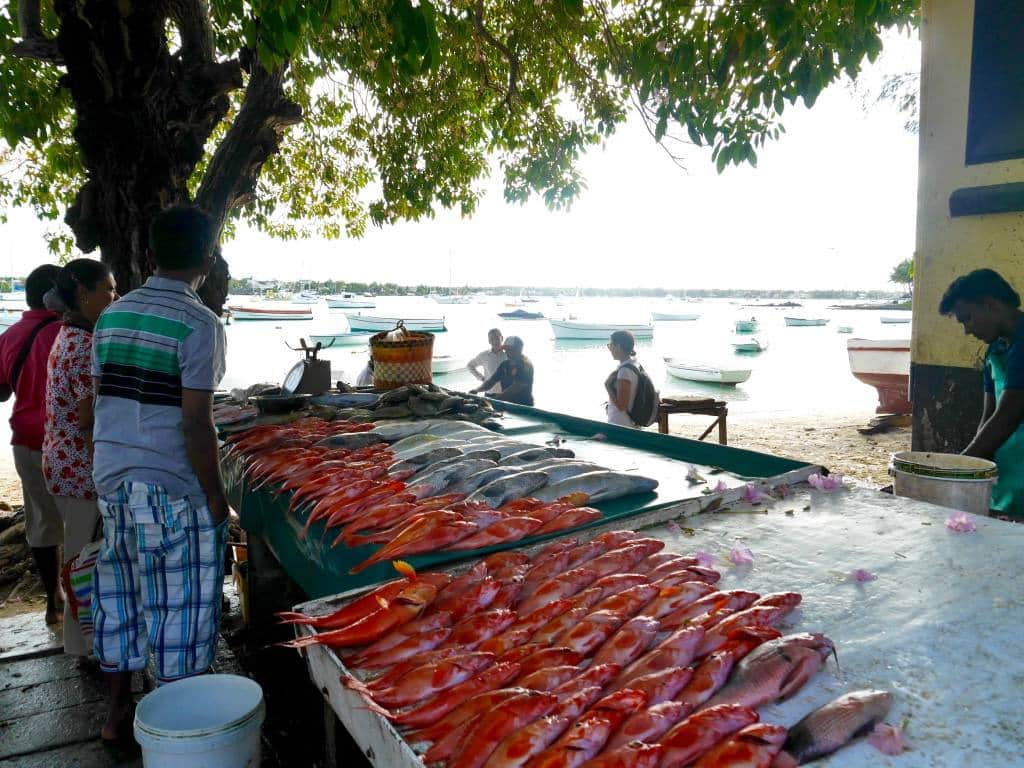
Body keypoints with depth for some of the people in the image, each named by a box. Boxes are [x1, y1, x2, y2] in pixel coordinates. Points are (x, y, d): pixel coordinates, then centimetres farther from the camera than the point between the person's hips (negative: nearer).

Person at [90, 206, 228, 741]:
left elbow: (102, 401, 11)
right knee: (178, 605, 6)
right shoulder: (199, 324, -14)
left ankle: (117, 713, 34)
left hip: (112, 481, 7)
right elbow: (195, 424, -18)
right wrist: (216, 496, -11)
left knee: (120, 594, 19)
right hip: (173, 490, -7)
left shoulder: (112, 316, 7)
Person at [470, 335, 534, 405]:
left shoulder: (525, 365, -12)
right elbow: (492, 381, 12)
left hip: (523, 406, -7)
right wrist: (477, 390, -5)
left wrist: (501, 395, -34)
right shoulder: (505, 365, 13)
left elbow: (518, 387, -24)